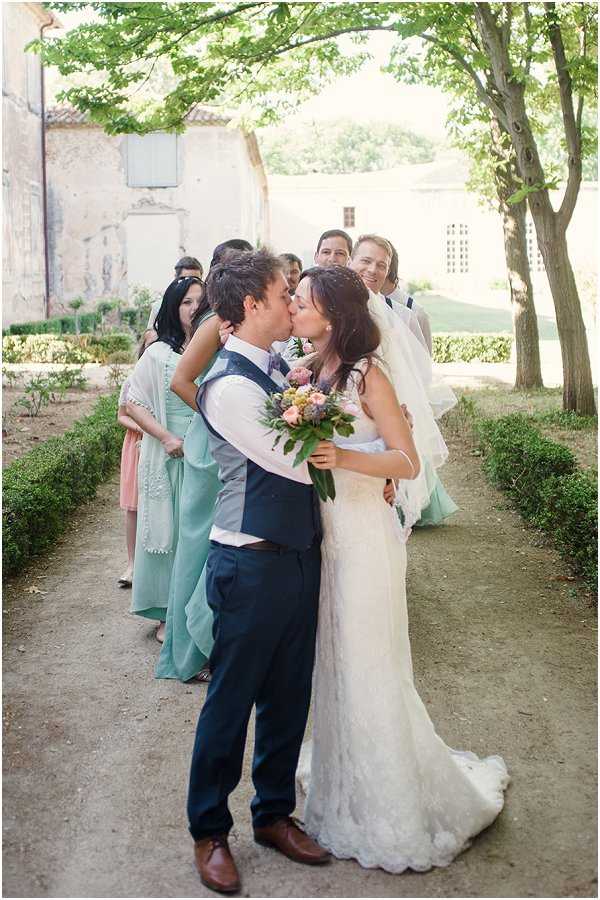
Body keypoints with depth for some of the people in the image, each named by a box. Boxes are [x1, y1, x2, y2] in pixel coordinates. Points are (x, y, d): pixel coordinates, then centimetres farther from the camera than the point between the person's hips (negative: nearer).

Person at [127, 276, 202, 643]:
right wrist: (167, 438, -14)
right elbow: (135, 403, -2)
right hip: (169, 457, -1)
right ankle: (166, 615, 16)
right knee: (168, 529, 6)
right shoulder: (159, 353, -2)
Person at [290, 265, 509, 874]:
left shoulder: (366, 375, -12)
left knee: (367, 670, 4)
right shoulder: (306, 372, 6)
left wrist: (343, 458, -26)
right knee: (333, 666, 16)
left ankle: (393, 818, 23)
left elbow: (408, 462, -13)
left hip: (362, 533, -6)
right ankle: (345, 790, 36)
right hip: (322, 532, 6)